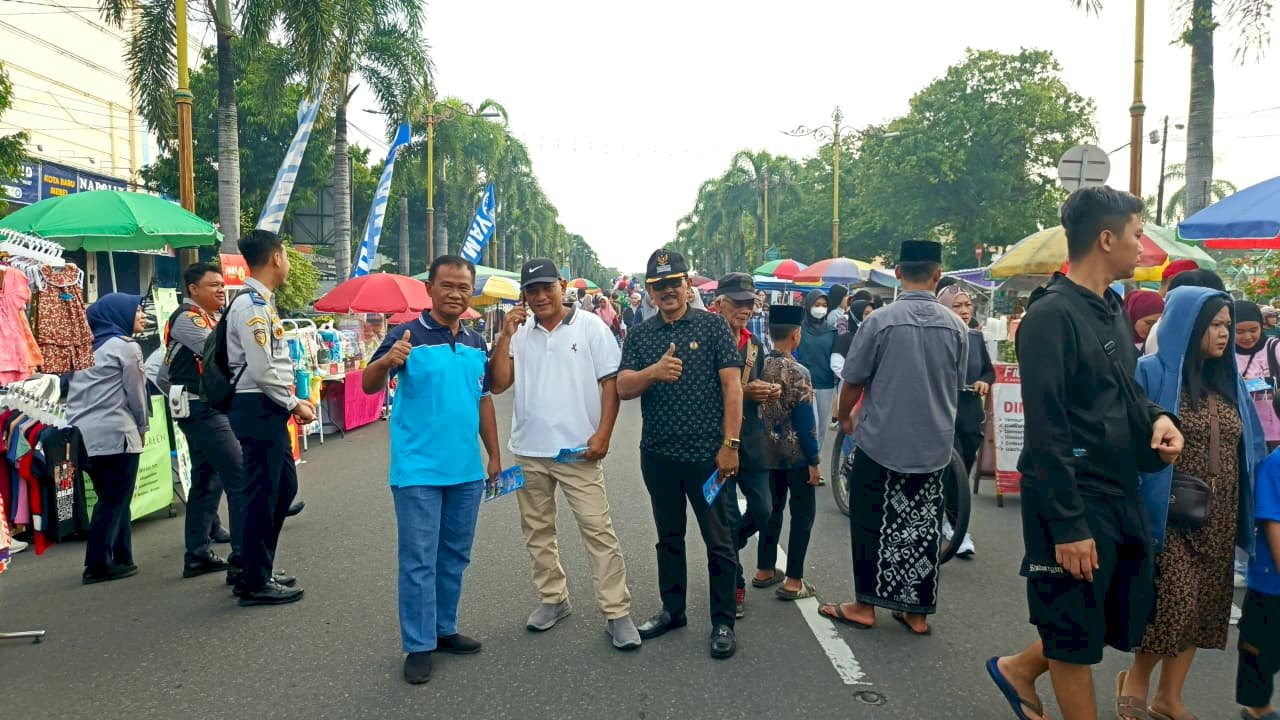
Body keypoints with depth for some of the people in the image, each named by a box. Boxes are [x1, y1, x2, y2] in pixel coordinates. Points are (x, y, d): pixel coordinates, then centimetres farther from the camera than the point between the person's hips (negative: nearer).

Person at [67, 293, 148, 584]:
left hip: (83, 432, 7)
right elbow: (136, 393, -3)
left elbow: (76, 391, 13)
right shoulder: (126, 347, -6)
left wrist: (108, 423, 16)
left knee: (111, 499, 14)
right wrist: (143, 427, 11)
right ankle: (97, 564, 1)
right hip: (115, 433, -7)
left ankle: (121, 559, 18)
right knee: (114, 501, 0)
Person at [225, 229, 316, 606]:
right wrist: (294, 404, -12)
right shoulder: (252, 306, -16)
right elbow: (261, 370, -21)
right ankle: (255, 584, 11)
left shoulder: (262, 303, 15)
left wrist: (293, 401, 15)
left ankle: (257, 569, 30)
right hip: (257, 409, -10)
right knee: (262, 494, -1)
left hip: (270, 409, 10)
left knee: (285, 486, 18)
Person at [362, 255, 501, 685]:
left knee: (454, 557, 16)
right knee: (418, 561, 1)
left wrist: (494, 455, 13)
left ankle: (444, 629, 31)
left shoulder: (476, 343, 9)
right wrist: (386, 361, -40)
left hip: (467, 471, 6)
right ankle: (418, 646, 13)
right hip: (418, 471, -6)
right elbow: (368, 386, -18)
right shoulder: (407, 335, -9)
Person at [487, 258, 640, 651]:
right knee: (538, 531, 15)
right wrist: (505, 336, -10)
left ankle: (617, 612, 2)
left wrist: (603, 433, -12)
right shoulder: (519, 334, 6)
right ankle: (553, 599, 31)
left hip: (578, 449, -4)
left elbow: (611, 380, -4)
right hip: (529, 451, 4)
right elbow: (497, 384, -1)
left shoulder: (590, 326, -3)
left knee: (598, 530, -5)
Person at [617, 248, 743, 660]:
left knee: (718, 540, 3)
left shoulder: (713, 326, -2)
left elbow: (732, 386, -6)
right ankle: (673, 610, 31)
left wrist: (730, 444, -13)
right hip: (658, 454, 4)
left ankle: (723, 622, 15)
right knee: (669, 537, 16)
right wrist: (654, 372, -25)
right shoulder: (640, 337, 7)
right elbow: (623, 388, -4)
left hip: (707, 454, -4)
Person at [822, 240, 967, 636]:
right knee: (922, 528, 12)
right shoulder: (955, 326, -3)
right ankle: (917, 612, 21)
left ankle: (865, 605, 20)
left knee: (872, 525, 10)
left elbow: (853, 381, -6)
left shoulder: (880, 321, -14)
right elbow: (956, 385, 9)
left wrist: (845, 417, 14)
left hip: (880, 443, -3)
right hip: (935, 445, 3)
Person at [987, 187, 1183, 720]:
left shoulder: (1112, 309, 11)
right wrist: (1067, 524, -22)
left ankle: (1019, 669, 35)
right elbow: (1046, 429, -21)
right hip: (1073, 500, -9)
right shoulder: (1051, 315, -18)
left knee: (1127, 621, 18)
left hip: (1122, 495, 9)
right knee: (1076, 638, 5)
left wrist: (1156, 416, -3)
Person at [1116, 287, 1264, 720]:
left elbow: (1251, 448, 15)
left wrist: (1257, 505, 6)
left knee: (1204, 605, 9)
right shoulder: (1152, 374, -7)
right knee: (1173, 603, -9)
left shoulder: (1229, 381, 11)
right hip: (1172, 514, -6)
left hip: (1220, 516, 6)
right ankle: (1135, 681, 15)